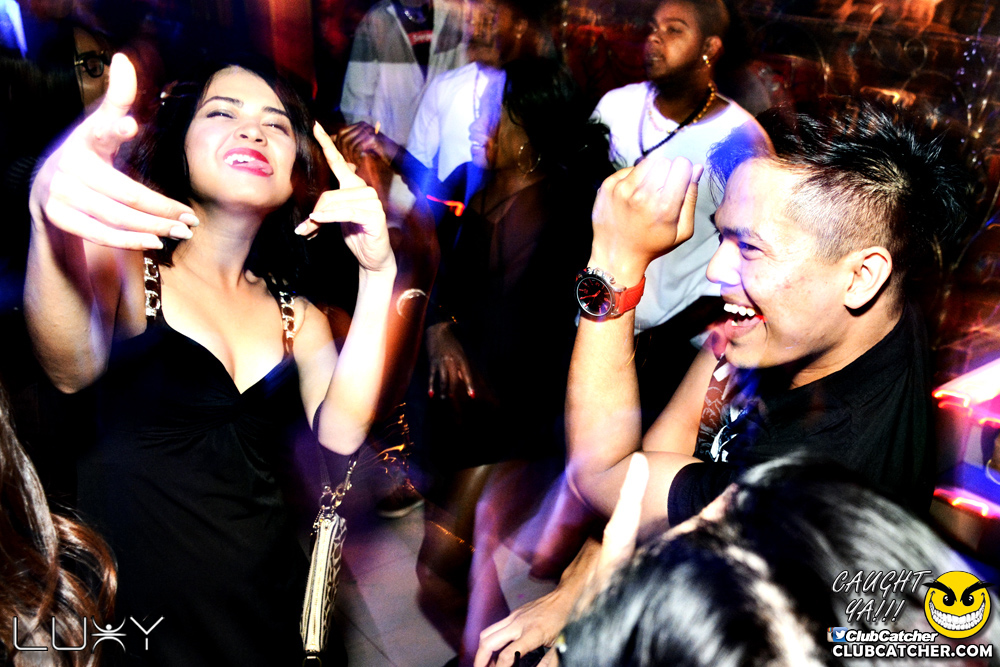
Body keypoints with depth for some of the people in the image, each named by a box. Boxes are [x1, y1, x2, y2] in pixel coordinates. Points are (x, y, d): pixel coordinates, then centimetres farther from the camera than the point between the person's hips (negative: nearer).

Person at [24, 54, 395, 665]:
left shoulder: (297, 316, 4)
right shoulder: (123, 260, -6)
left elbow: (341, 431, -13)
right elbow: (72, 368, -28)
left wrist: (377, 273, -21)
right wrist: (55, 220, -47)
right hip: (137, 607, -3)